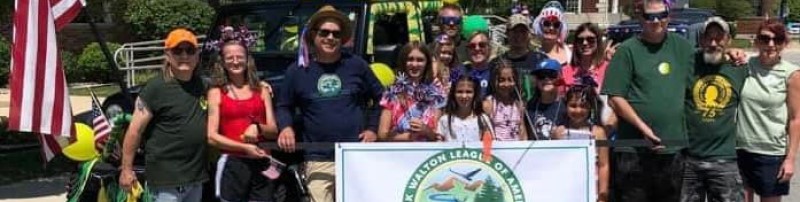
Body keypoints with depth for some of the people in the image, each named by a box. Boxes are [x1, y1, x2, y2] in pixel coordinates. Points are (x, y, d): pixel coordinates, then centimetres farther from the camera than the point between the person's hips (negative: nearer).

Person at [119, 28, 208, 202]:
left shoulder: (201, 85, 9)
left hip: (196, 176, 7)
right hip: (167, 177, -7)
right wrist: (127, 169, -11)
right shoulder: (156, 87, -10)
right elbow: (135, 130, -10)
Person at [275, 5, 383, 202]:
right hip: (318, 160, 0)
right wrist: (286, 127, -6)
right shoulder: (297, 70, 5)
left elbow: (380, 97, 15)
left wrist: (372, 128, 6)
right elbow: (284, 106, 14)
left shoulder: (356, 65, 5)